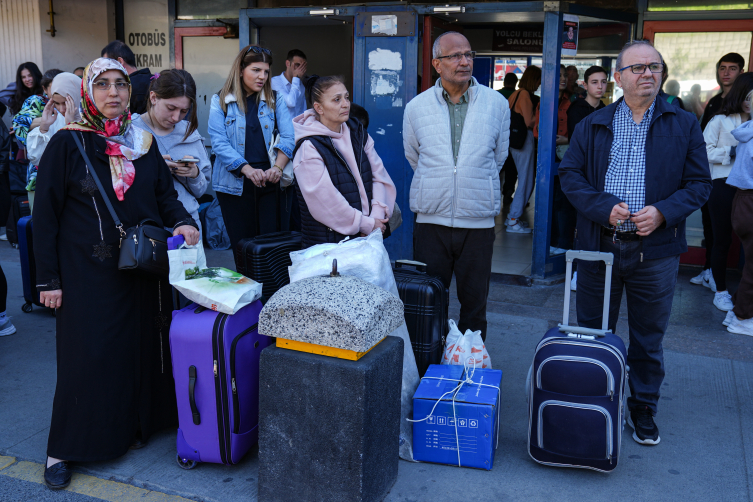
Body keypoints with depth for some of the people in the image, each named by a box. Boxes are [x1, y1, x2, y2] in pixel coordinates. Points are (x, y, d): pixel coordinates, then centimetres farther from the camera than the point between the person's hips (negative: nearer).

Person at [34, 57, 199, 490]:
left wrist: (182, 221, -9)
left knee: (143, 345, 10)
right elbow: (46, 215, -5)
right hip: (89, 273, -4)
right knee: (87, 355, 1)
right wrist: (48, 279, -7)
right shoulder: (67, 143, -6)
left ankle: (136, 423, 31)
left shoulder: (144, 143, 7)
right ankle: (64, 449, 18)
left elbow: (165, 195, 13)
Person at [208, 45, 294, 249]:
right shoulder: (220, 101, 4)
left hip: (272, 182, 1)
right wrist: (247, 169, -20)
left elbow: (288, 137, 0)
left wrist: (278, 167, -18)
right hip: (235, 184, -1)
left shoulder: (275, 100, 11)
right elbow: (219, 143, -7)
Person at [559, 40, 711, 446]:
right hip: (599, 245, 1)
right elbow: (569, 174, 1)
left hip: (656, 249, 0)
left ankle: (643, 409, 29)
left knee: (649, 337, 11)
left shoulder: (684, 126, 4)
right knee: (592, 333, 12)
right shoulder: (592, 125, 6)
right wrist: (604, 207, -13)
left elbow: (699, 183, 3)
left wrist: (663, 211, -14)